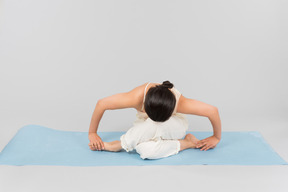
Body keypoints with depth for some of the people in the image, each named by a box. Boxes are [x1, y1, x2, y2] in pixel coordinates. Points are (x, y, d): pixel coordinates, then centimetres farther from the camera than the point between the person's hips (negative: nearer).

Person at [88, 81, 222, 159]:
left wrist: (216, 137, -10)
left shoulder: (179, 103, -37)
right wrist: (92, 133, -15)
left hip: (175, 126, -1)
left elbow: (213, 111, -24)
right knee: (146, 150, -35)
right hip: (147, 127, 1)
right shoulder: (137, 97, -37)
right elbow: (102, 103, -26)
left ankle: (116, 146, -16)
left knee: (152, 131, -38)